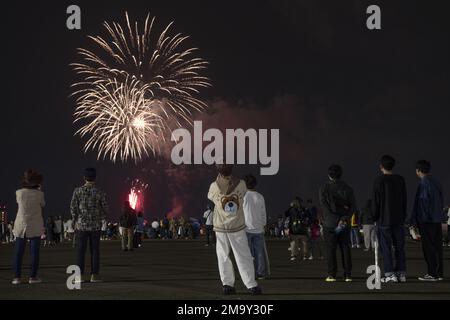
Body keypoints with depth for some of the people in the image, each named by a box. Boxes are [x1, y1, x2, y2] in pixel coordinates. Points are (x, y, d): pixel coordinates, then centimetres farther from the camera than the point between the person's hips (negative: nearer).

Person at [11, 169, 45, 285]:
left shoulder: (19, 193, -6)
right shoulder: (39, 194, -10)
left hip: (21, 226, 2)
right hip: (35, 227, -2)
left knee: (18, 253, 7)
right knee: (34, 252, 5)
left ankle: (17, 277, 4)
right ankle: (33, 276, 4)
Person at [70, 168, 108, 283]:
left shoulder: (78, 191, -4)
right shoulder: (100, 193, -3)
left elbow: (73, 208, -3)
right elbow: (105, 210, 1)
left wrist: (76, 221, 9)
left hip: (81, 225, 0)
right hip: (96, 226, 0)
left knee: (80, 251, 3)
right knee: (95, 251, 5)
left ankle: (80, 275, 0)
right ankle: (94, 275, 3)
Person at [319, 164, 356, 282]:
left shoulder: (324, 189, -1)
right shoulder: (347, 188, 6)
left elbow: (326, 206, -8)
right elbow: (353, 206, -1)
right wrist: (344, 218, -8)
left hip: (330, 223, -2)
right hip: (345, 224, 2)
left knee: (331, 249, 0)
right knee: (345, 248, 5)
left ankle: (332, 275, -3)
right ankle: (347, 275, 2)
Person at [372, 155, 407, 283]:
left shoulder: (379, 181, -8)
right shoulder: (401, 180, 7)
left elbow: (376, 201, -7)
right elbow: (404, 200, 12)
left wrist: (374, 217, 3)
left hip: (384, 220, -5)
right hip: (399, 220, 5)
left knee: (386, 248, -2)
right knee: (399, 247, 8)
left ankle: (390, 274, -6)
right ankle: (401, 273, 7)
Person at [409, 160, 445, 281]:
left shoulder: (424, 184, -13)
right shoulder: (436, 182, 13)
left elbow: (421, 203, -15)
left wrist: (413, 220, -10)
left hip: (426, 221, -8)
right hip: (437, 220, 8)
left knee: (429, 247, -5)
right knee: (437, 246, 10)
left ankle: (432, 274, -5)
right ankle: (439, 273, 13)